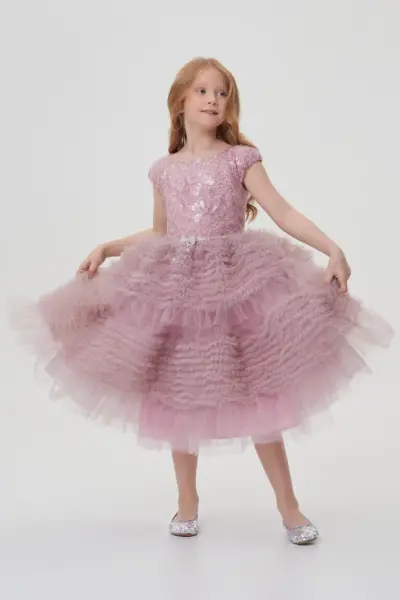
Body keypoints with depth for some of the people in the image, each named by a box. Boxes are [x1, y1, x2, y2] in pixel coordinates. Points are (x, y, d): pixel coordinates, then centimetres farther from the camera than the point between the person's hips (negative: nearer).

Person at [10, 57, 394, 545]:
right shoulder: (164, 170, 10)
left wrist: (333, 250, -18)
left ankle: (288, 506, 13)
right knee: (179, 399, 8)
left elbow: (285, 214, -7)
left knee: (258, 397, -2)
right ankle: (187, 502, 27)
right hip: (177, 291, 3)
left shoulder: (241, 159, 1)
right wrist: (105, 248, 16)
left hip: (234, 285, -3)